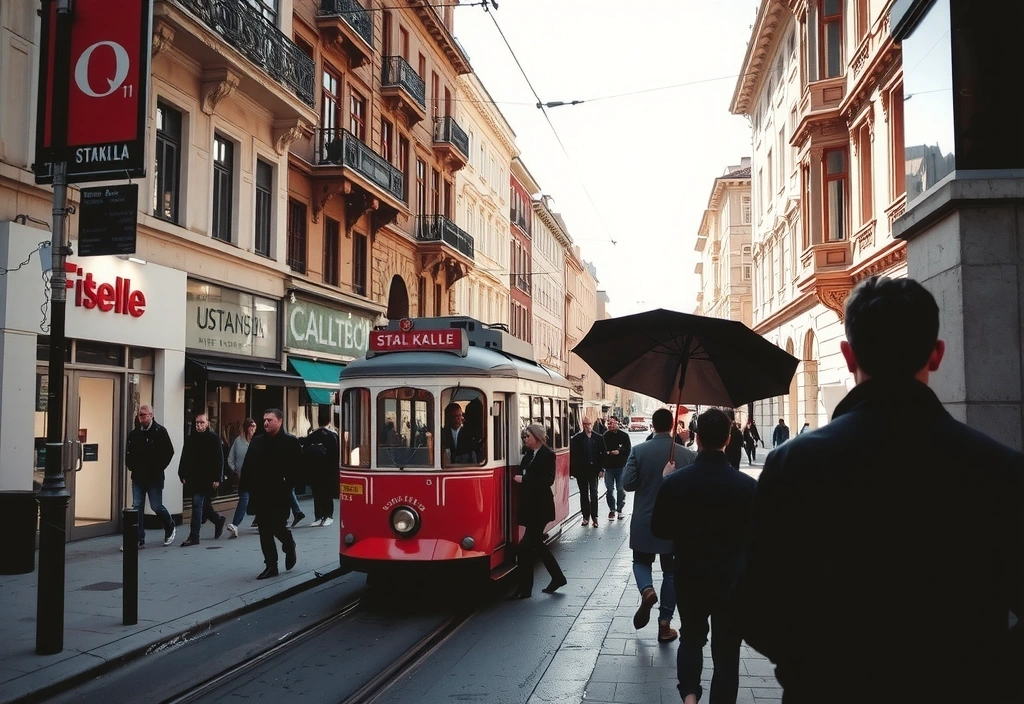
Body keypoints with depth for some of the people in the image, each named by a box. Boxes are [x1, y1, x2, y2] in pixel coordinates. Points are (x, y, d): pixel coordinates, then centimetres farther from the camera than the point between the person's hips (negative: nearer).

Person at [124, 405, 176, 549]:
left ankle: (170, 528, 27)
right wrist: (131, 466, 4)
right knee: (137, 507, 2)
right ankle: (139, 540, 7)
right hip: (138, 477, 4)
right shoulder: (134, 433, 7)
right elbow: (128, 452, 16)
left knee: (156, 506, 1)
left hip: (154, 477, -4)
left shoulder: (160, 432, -7)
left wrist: (159, 468, -9)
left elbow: (169, 452, -9)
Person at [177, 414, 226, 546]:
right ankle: (219, 520, 41)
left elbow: (219, 460, -7)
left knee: (197, 503, -10)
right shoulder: (190, 438, 9)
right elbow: (184, 458, 13)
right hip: (193, 478, 6)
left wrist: (217, 479, -12)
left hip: (207, 479, -5)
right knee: (204, 504, 15)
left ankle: (194, 536, -6)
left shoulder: (214, 438, -5)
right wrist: (183, 475, 6)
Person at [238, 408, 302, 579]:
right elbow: (247, 466, 9)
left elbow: (297, 467, -8)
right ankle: (271, 565, 12)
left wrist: (288, 485, -14)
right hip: (260, 495, 5)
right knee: (264, 531, 5)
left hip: (280, 495, -4)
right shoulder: (257, 441, 10)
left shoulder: (290, 442, -4)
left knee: (278, 526, -5)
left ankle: (289, 546, 28)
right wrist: (248, 486, 0)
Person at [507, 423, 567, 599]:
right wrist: (519, 478, -6)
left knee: (525, 548, -6)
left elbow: (548, 480, -20)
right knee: (536, 543, 16)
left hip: (540, 507, -9)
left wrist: (524, 479, -18)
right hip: (530, 505, 9)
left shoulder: (547, 454, -12)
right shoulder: (529, 454, 11)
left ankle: (525, 589, 3)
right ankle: (558, 577, 29)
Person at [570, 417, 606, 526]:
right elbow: (572, 455, -4)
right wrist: (573, 470, -10)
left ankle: (594, 517, 5)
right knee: (584, 494, 10)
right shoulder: (576, 438, -2)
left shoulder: (598, 438, 0)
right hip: (581, 470, 1)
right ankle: (586, 516, 17)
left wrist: (601, 469, -5)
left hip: (593, 470, -1)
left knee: (594, 494, 0)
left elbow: (602, 454, 1)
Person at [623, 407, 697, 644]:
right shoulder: (688, 455, -8)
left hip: (645, 521, 0)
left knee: (641, 561, 21)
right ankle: (665, 624, 13)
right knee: (671, 573, 12)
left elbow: (627, 483, -12)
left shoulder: (639, 451, -9)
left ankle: (647, 590, -9)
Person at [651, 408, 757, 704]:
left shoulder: (674, 482, -12)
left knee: (691, 637, 23)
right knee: (726, 650, 10)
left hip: (689, 577, 2)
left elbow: (659, 530, 0)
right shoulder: (748, 485, -15)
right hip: (732, 580, -1)